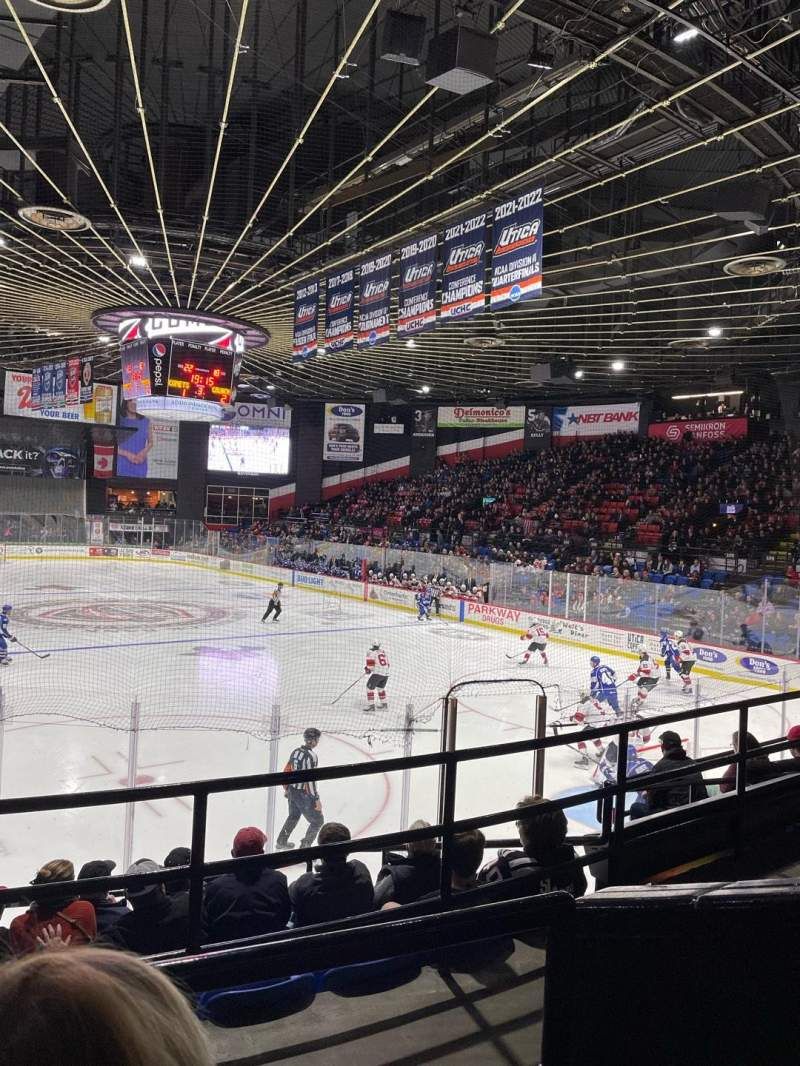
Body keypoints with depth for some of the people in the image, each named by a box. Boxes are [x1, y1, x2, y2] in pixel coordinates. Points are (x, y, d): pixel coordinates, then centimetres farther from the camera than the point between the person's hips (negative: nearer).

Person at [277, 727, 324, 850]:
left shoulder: (296, 751, 1)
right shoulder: (311, 756, -23)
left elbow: (287, 771, 10)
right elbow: (310, 780, -25)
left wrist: (286, 789, 24)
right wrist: (317, 799, -19)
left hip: (292, 792, 8)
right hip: (304, 795, -8)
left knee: (294, 816, 30)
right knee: (317, 820, 7)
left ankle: (281, 841, 43)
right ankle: (304, 847, 9)